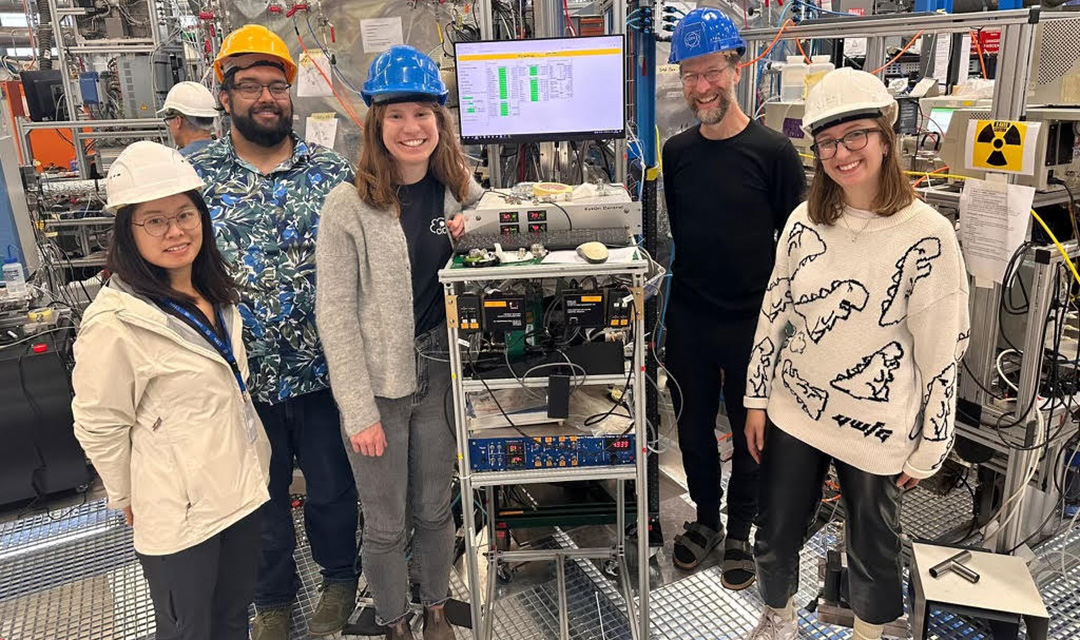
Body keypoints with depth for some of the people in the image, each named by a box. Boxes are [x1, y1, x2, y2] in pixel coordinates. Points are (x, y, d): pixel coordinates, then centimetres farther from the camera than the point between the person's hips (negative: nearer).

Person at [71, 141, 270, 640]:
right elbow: (99, 426, -15)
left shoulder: (213, 293, 1)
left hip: (240, 485, 7)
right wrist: (128, 498, -3)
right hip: (179, 510, -6)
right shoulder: (115, 321, -24)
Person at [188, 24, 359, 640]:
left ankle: (339, 578, 42)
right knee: (263, 496, 18)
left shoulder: (333, 170, -2)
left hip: (323, 369, 0)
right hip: (242, 377, 1)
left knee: (333, 487, 16)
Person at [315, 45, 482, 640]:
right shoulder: (347, 205, -13)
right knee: (384, 525, 13)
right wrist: (359, 410, -14)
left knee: (434, 509, 19)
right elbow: (335, 313, -12)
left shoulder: (461, 192, 0)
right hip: (376, 388, -3)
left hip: (440, 377, 3)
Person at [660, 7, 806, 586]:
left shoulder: (773, 152, -9)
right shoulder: (675, 153, 2)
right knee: (693, 424, 16)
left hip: (752, 321, -3)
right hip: (688, 319, 3)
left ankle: (740, 531, 34)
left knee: (749, 429, 13)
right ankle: (706, 517, 39)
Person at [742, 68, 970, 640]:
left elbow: (943, 352, -11)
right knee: (775, 538, 16)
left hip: (876, 429, -3)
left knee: (872, 551, 16)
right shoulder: (804, 223, -2)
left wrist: (928, 448, -6)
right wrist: (756, 399, 6)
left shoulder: (926, 235, -15)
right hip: (793, 412, 4)